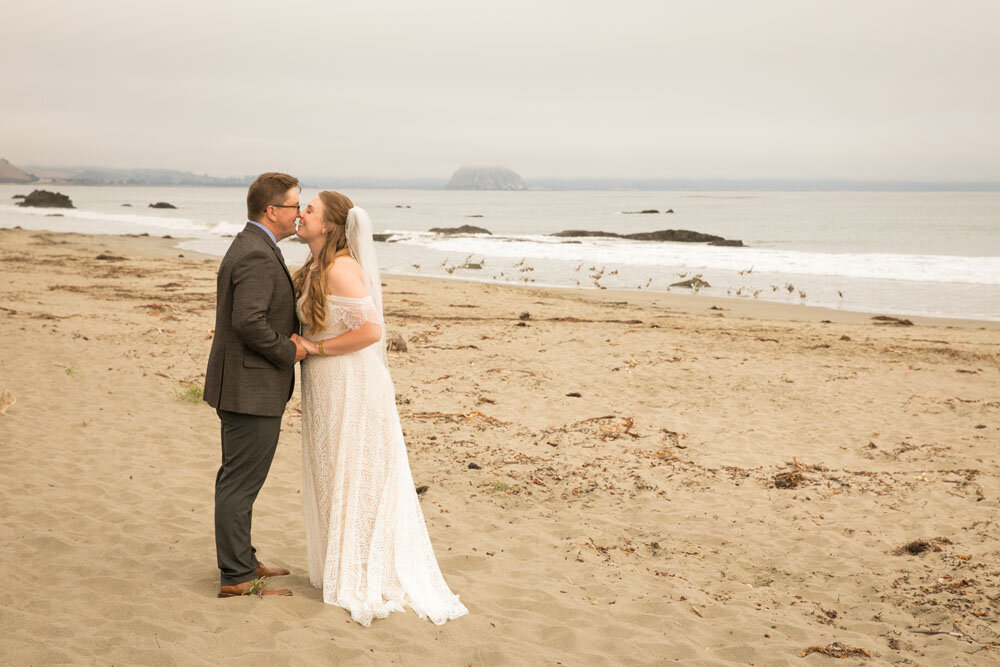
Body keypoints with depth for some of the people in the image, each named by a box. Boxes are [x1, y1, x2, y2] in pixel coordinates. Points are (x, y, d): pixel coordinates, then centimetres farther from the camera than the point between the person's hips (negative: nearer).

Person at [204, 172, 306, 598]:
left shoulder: (250, 247, 14)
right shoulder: (257, 256, -20)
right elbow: (248, 322, -29)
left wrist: (289, 337, 6)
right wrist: (289, 351, -16)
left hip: (244, 386, 11)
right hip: (252, 390, -11)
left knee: (238, 480, 19)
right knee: (241, 483, -3)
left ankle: (241, 561, 31)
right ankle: (237, 578, 5)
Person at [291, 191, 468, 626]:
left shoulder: (341, 268, -19)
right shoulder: (314, 270, 9)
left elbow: (371, 330, -26)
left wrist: (315, 348, -19)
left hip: (350, 387, -9)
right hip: (326, 389, 9)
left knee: (353, 479, 1)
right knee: (330, 477, 17)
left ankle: (364, 578, 14)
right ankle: (340, 567, 31)